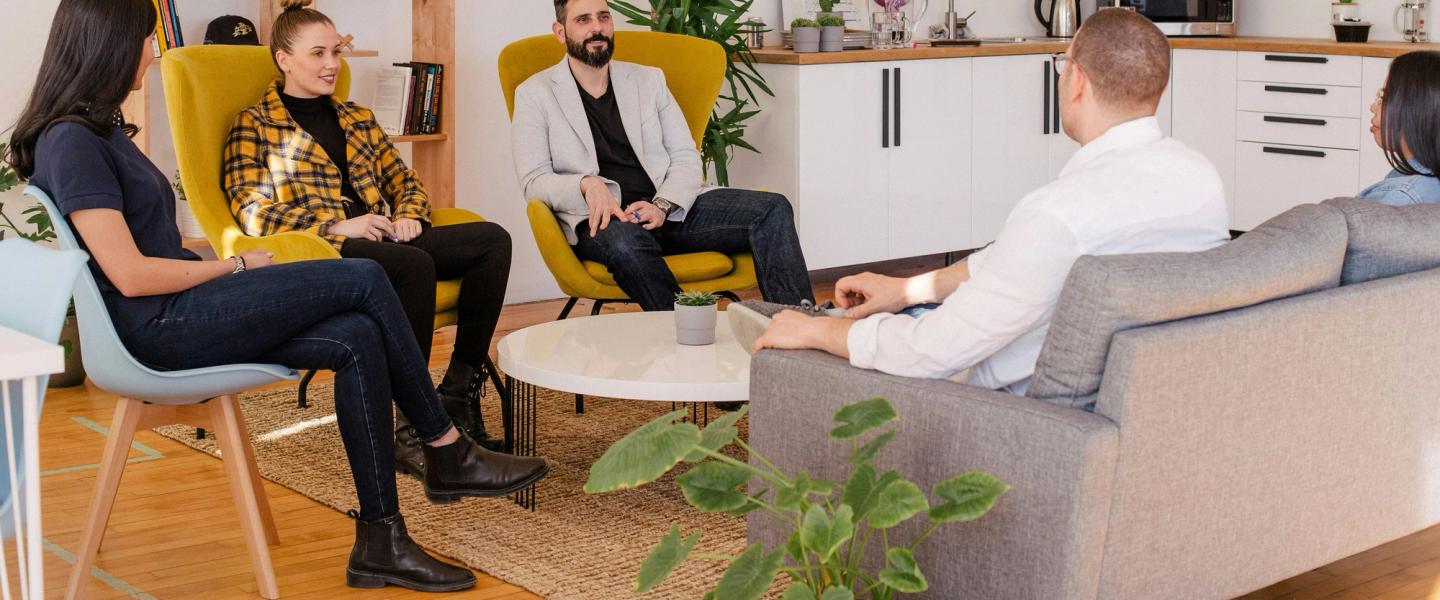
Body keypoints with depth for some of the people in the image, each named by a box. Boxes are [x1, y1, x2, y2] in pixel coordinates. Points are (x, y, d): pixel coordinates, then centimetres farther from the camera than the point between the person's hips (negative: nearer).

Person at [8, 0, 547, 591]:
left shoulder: (99, 128, 17)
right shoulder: (70, 143, -14)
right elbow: (130, 275, -19)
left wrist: (217, 255, 3)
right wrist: (235, 265, -8)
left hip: (180, 316, 9)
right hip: (158, 327, -9)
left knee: (357, 340, -9)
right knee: (364, 280, -13)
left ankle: (380, 544, -9)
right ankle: (448, 453, 0)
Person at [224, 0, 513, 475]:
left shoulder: (357, 119, 27)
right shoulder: (255, 126, 7)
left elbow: (404, 180, 28)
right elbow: (252, 212, -4)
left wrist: (408, 215, 3)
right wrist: (337, 225, -14)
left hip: (381, 240, 7)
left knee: (492, 239, -19)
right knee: (416, 264, -37)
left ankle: (459, 394, -21)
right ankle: (411, 428, -33)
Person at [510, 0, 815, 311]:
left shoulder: (648, 79, 18)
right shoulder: (535, 94, 8)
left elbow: (686, 158, 12)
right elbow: (534, 181, 0)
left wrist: (663, 205, -9)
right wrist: (587, 185, -21)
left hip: (669, 211, 4)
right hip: (600, 220, -4)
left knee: (773, 209, -17)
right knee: (625, 242, -41)